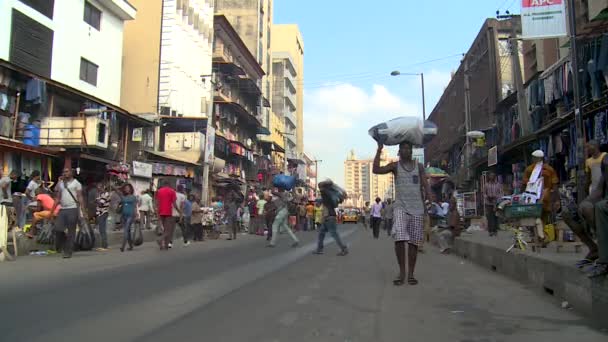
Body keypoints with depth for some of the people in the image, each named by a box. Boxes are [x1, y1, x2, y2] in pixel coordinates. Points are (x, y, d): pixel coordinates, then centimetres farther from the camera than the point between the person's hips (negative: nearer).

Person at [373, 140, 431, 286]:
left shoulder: (419, 166, 10)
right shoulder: (395, 166, 5)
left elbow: (426, 186, 7)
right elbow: (376, 170, -10)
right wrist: (379, 150, -13)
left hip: (417, 208, 2)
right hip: (400, 207, -2)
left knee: (414, 242, 3)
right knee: (399, 238, -17)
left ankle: (411, 274, 13)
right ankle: (401, 272, -3)